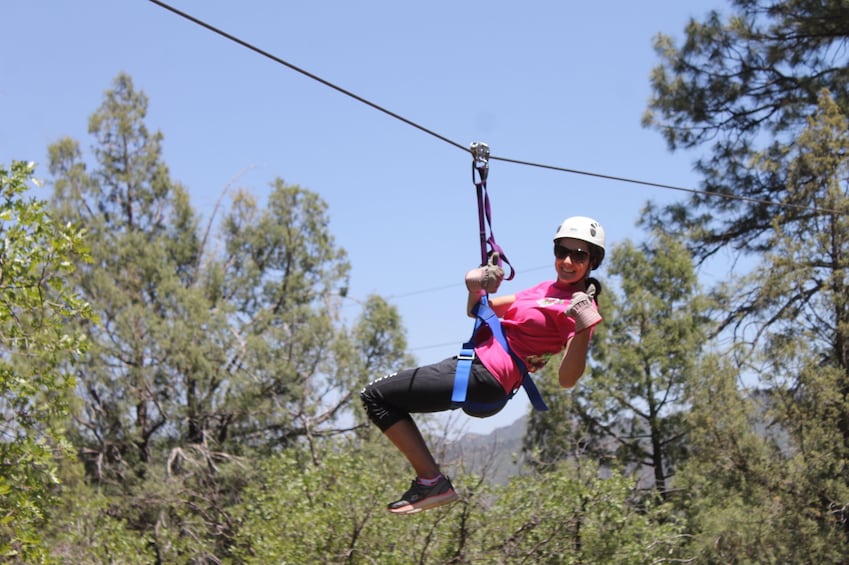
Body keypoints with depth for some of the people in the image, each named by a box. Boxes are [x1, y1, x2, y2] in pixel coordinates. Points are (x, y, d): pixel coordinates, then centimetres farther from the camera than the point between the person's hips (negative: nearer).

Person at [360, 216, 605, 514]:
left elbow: (566, 380, -22)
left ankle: (432, 481, -7)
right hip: (472, 364, 10)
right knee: (378, 395, 21)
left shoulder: (579, 307, -10)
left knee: (376, 396, -8)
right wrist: (476, 289, 0)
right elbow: (477, 311, 22)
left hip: (484, 382, -10)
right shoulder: (546, 289, 15)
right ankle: (430, 480, 13)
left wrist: (584, 329, -36)